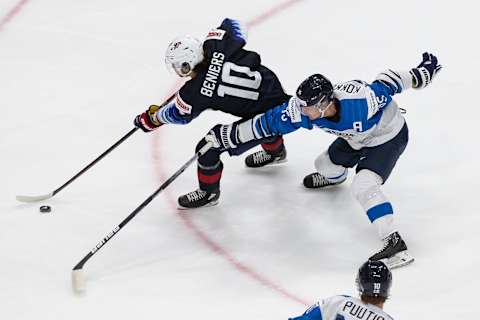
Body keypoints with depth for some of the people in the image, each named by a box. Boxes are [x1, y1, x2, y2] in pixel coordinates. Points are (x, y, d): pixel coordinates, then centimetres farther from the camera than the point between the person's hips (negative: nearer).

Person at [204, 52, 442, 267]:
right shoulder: (301, 109, -27)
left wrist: (421, 74, -11)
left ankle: (394, 243, -23)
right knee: (326, 165, 21)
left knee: (364, 186, -23)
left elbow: (387, 83, -25)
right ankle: (334, 176, 60)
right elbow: (268, 122, -16)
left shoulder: (362, 101, -42)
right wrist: (229, 135, -13)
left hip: (388, 136, -7)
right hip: (356, 138, 7)